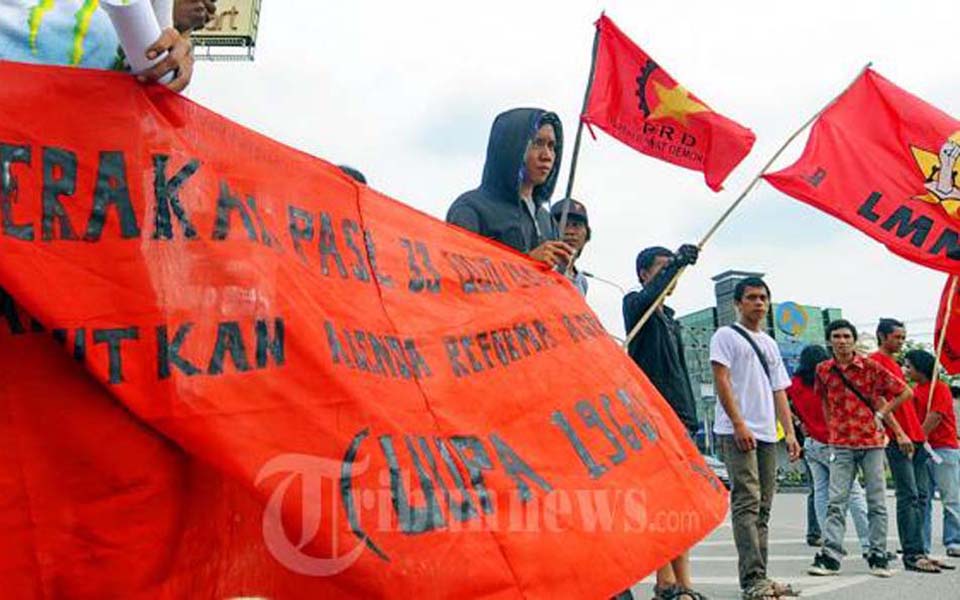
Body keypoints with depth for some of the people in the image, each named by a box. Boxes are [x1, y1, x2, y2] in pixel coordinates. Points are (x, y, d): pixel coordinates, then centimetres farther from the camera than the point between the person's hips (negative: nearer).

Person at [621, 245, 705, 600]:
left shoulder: (671, 320, 26)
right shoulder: (635, 303, 4)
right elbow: (647, 297, -23)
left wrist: (692, 418, 19)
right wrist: (677, 263, -31)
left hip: (679, 416, 8)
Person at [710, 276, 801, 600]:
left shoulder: (770, 345, 24)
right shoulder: (726, 336, 3)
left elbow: (779, 391, 21)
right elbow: (722, 381, -7)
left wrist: (790, 432, 11)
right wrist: (739, 424, -16)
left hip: (767, 434, 7)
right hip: (737, 432, -7)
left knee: (762, 506, 6)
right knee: (747, 503, -15)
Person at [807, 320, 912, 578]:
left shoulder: (870, 367, -3)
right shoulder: (823, 370, 3)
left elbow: (904, 392, 2)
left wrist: (882, 413, 0)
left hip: (872, 441, -1)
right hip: (841, 444, 1)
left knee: (877, 502, 4)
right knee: (836, 501, -4)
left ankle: (878, 557, 11)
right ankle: (830, 556, -5)